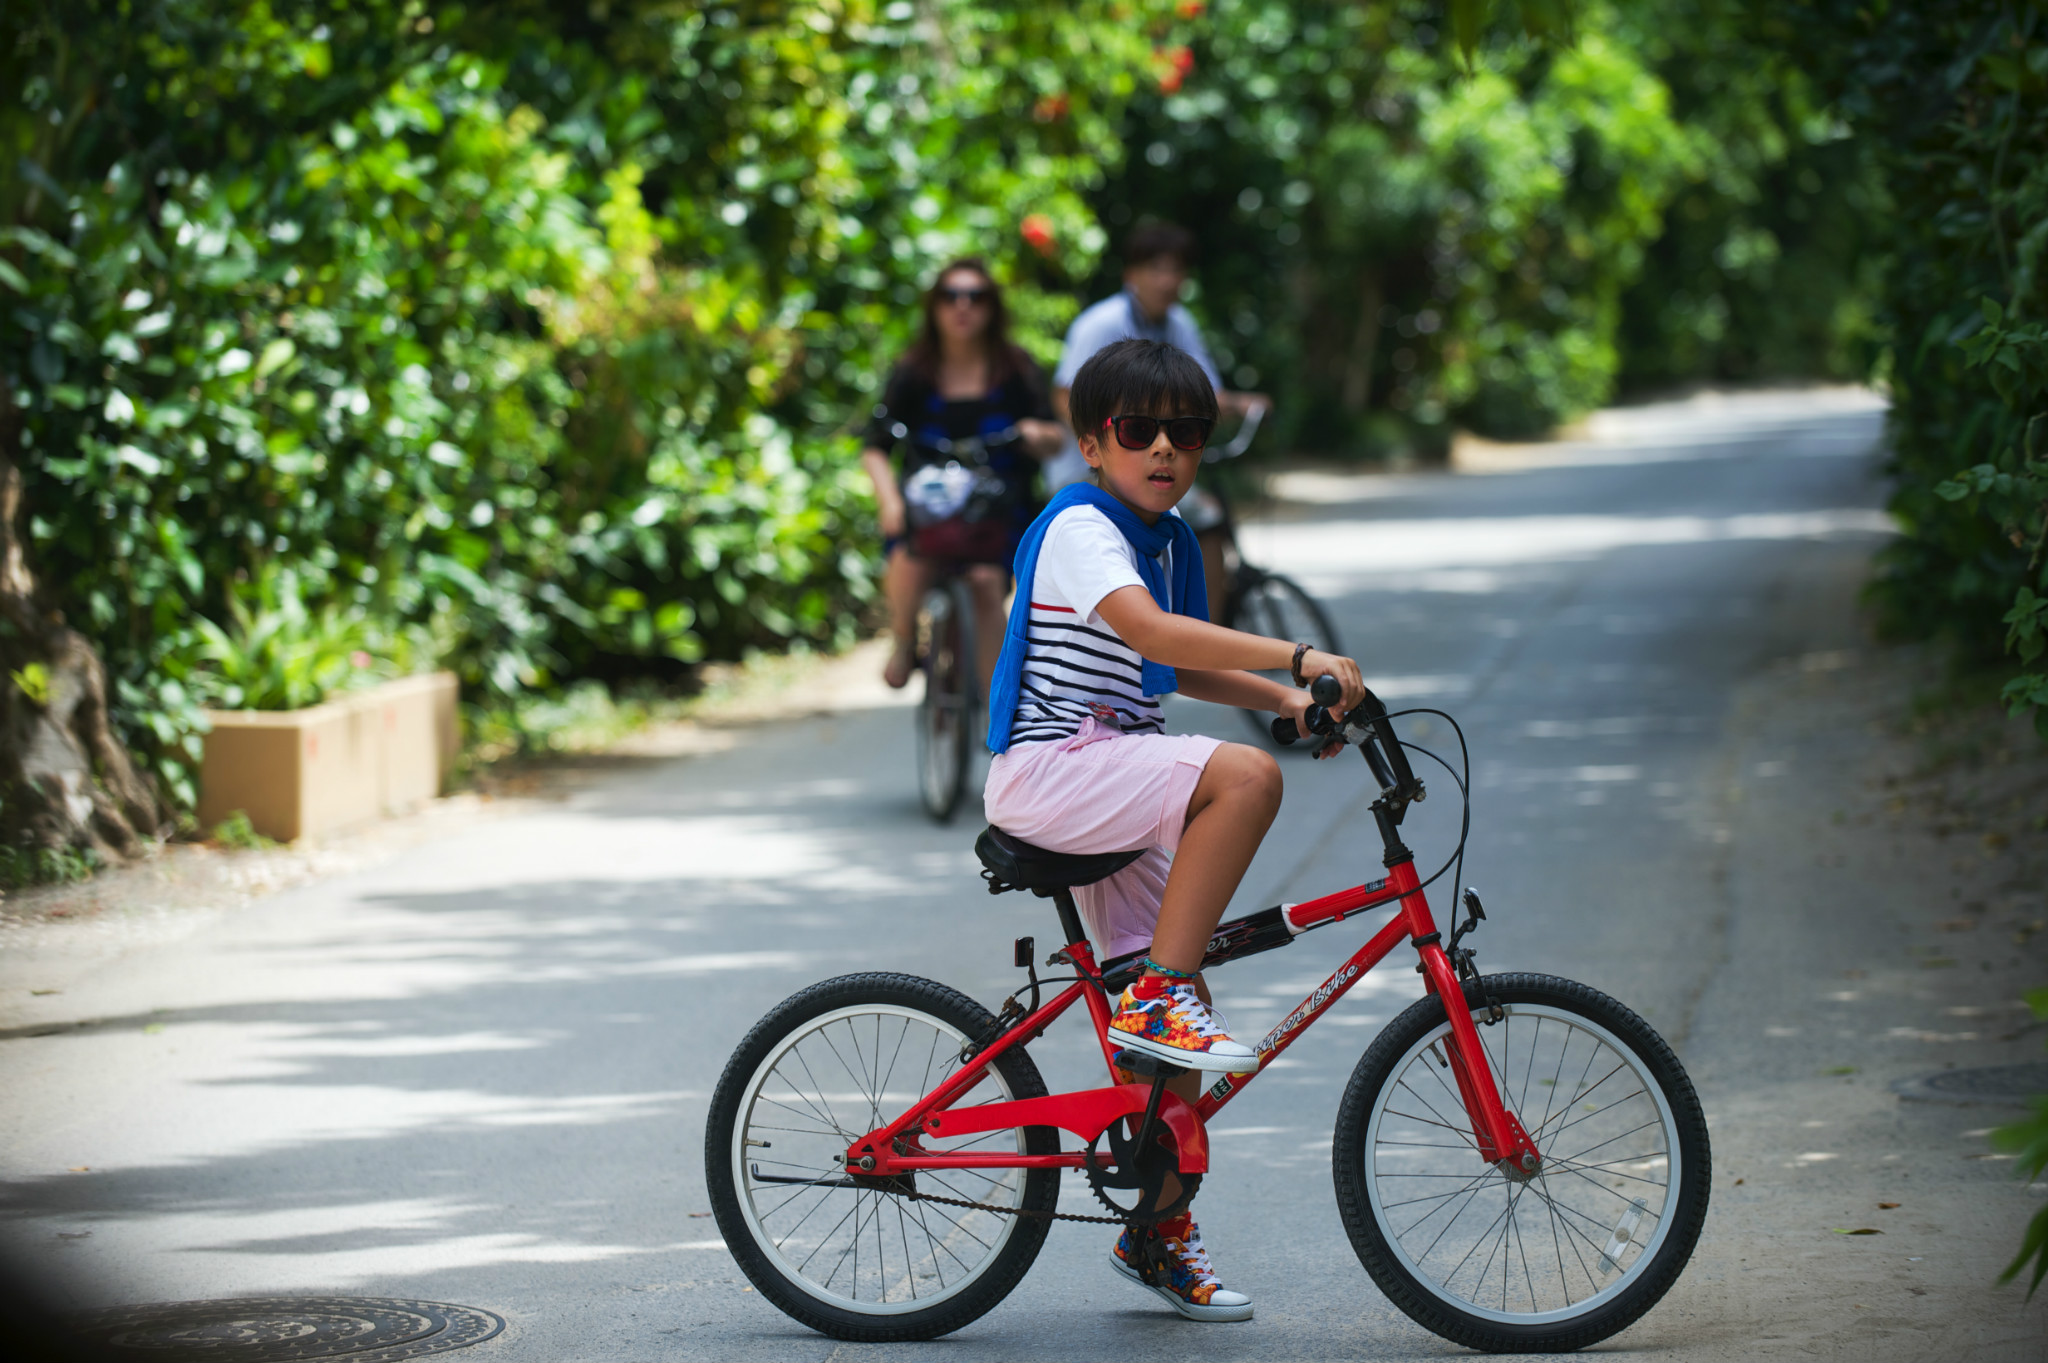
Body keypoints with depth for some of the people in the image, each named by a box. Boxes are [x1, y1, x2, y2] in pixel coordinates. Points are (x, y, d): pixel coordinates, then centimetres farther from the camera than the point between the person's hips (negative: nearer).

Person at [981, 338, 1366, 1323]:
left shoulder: (1169, 539, 14)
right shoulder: (1079, 528, -14)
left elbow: (1182, 668, 25)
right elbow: (1148, 631, -31)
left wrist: (1285, 702, 8)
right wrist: (1297, 658, -36)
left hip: (1114, 780, 9)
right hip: (1048, 770, -9)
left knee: (1176, 1019, 6)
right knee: (1243, 777, -29)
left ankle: (1160, 1230, 16)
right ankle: (1159, 995, -23)